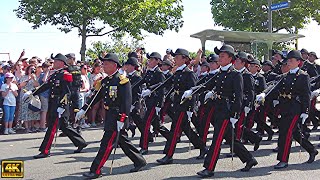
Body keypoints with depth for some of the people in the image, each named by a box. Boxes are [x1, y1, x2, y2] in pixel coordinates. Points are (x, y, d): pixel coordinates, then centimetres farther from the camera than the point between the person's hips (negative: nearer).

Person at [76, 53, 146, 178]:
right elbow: (96, 96, 17)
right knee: (123, 141, 16)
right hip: (109, 115, 9)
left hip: (118, 116, -9)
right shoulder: (105, 81, 12)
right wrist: (83, 109, 13)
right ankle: (139, 161, 28)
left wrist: (121, 119, -23)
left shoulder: (122, 80, -15)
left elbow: (127, 101, -19)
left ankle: (96, 171, -1)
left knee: (107, 144, -5)